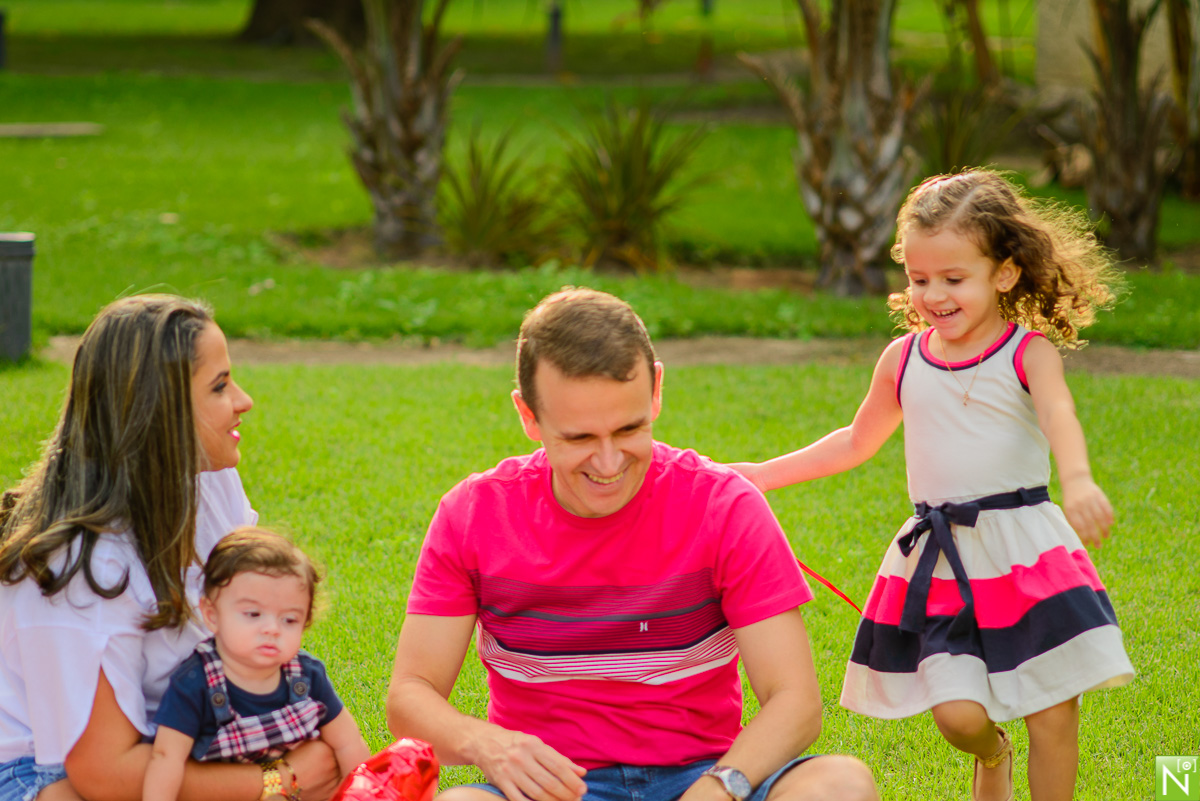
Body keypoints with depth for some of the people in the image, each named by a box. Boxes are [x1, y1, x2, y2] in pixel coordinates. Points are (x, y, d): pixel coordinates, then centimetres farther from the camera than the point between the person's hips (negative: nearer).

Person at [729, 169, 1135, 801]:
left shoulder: (1028, 352, -4)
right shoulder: (904, 360, 8)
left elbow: (1058, 414, -26)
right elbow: (857, 442, 25)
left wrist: (1078, 480, -48)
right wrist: (763, 474, 24)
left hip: (1026, 552, -2)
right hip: (940, 562, 3)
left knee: (1052, 710, -2)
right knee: (957, 714, -8)